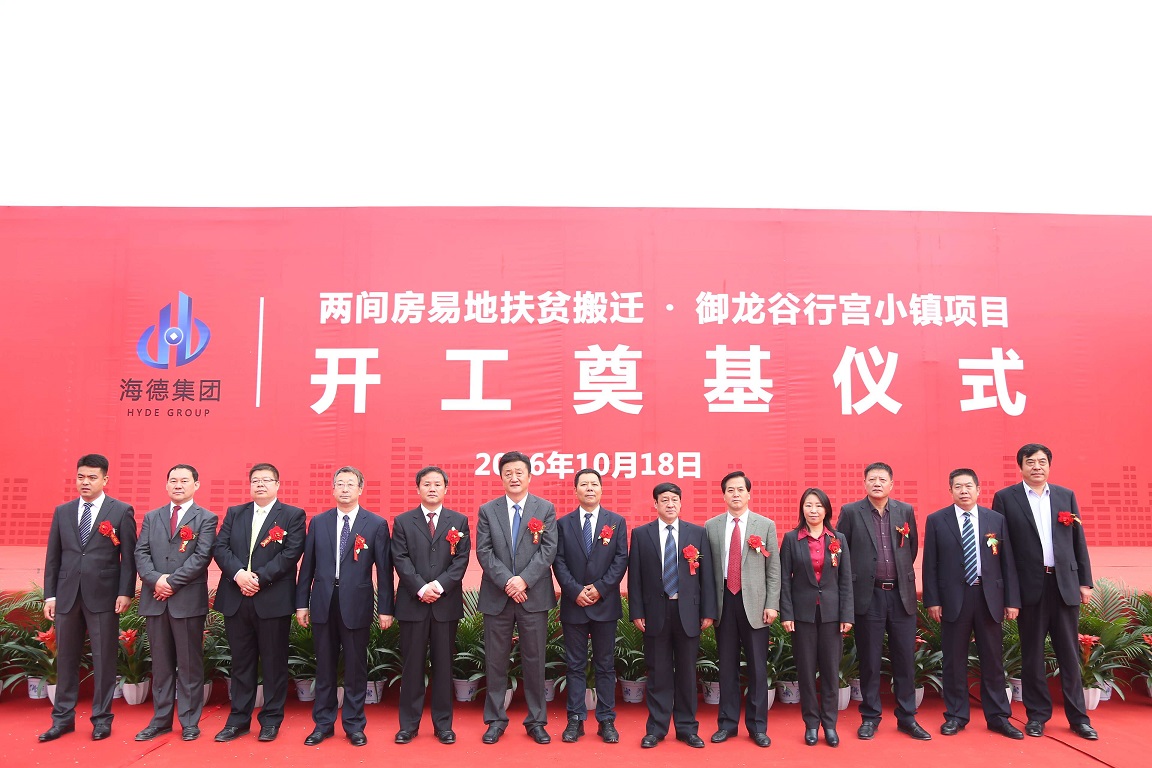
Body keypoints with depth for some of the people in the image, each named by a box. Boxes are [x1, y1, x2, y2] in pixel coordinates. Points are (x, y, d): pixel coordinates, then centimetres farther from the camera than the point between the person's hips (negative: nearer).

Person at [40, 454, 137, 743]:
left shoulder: (121, 511, -2)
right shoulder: (62, 512, 10)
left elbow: (129, 556, -3)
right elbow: (53, 556, 10)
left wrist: (125, 592, -10)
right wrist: (49, 595, 5)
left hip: (103, 596, -3)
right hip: (67, 596, 4)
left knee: (104, 659, 4)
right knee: (66, 658, 12)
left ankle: (101, 718, 16)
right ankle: (63, 718, 24)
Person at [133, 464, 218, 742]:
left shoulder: (206, 519, 1)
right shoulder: (151, 517, 14)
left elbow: (202, 556, -9)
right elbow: (141, 553, 4)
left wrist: (172, 582, -15)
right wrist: (155, 580, -12)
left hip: (189, 600, -4)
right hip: (155, 600, 4)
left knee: (190, 664, 3)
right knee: (160, 663, 12)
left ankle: (189, 722, 12)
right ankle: (161, 719, 22)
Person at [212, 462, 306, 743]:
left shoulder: (293, 515, 0)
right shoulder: (234, 513, 13)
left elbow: (292, 553, -10)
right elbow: (220, 547, 3)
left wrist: (259, 578, -17)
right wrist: (238, 574, -14)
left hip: (273, 600, -3)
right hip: (236, 599, 4)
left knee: (274, 663, 5)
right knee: (241, 662, 12)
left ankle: (271, 720, 17)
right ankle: (238, 719, 22)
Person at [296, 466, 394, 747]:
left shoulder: (377, 524, -1)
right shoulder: (318, 522, 7)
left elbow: (384, 569, -2)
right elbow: (307, 565, 8)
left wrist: (385, 608, -4)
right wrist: (302, 602, 5)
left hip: (357, 605, -2)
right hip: (323, 604, 2)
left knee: (356, 668, 7)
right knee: (324, 667, 12)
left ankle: (354, 726, 21)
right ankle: (323, 724, 25)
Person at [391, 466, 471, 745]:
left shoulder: (459, 521, 8)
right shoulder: (403, 521, 6)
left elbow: (462, 559, 0)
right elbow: (400, 560, -3)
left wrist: (440, 585, -13)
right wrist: (421, 588, -14)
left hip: (447, 603, 1)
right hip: (412, 603, 0)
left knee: (443, 664, 7)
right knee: (412, 664, 5)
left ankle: (443, 724, 16)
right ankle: (408, 724, 16)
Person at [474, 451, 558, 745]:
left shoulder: (546, 509, 3)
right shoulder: (487, 510, 5)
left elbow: (549, 550, -5)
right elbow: (484, 552, -2)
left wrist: (524, 580, -16)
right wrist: (506, 582, -14)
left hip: (534, 596, -1)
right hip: (497, 597, 1)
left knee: (534, 660, 7)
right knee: (495, 660, 8)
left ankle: (536, 721, 20)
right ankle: (495, 720, 21)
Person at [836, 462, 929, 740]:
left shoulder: (906, 511, 5)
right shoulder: (850, 512, -3)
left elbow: (912, 547, 16)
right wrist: (855, 578, 4)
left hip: (902, 594, 2)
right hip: (868, 595, -2)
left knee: (905, 659, 8)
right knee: (869, 661, 6)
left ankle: (907, 718, 21)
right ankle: (870, 718, 18)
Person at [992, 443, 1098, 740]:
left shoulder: (1066, 496, 9)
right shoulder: (1005, 498, -1)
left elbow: (1078, 541, 10)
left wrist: (1085, 581, 6)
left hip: (1065, 584, 2)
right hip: (1029, 586, -2)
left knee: (1069, 652, 8)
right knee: (1032, 653, 7)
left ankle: (1078, 716, 19)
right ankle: (1037, 714, 17)